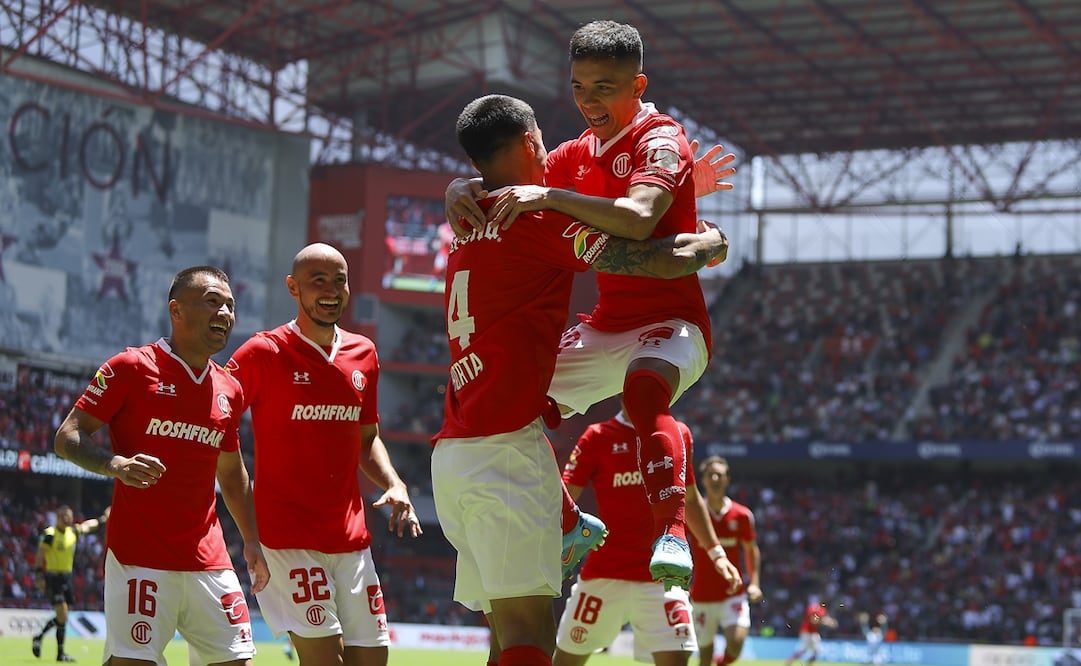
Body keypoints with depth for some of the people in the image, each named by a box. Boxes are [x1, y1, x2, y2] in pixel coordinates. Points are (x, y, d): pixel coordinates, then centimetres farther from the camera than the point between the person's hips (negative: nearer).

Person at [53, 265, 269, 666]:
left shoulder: (229, 391, 14)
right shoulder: (131, 367, -3)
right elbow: (67, 437, -4)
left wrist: (252, 543, 19)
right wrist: (115, 464, -23)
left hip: (208, 557, 6)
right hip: (139, 556, -6)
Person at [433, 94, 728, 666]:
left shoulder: (471, 227, 19)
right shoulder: (539, 219, -7)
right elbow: (668, 260, -9)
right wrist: (711, 241, 15)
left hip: (451, 454, 8)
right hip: (505, 449, -8)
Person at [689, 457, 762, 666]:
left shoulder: (742, 515, 1)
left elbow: (752, 550, 13)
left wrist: (754, 583, 2)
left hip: (734, 594, 0)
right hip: (702, 597, 0)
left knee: (736, 644, -20)